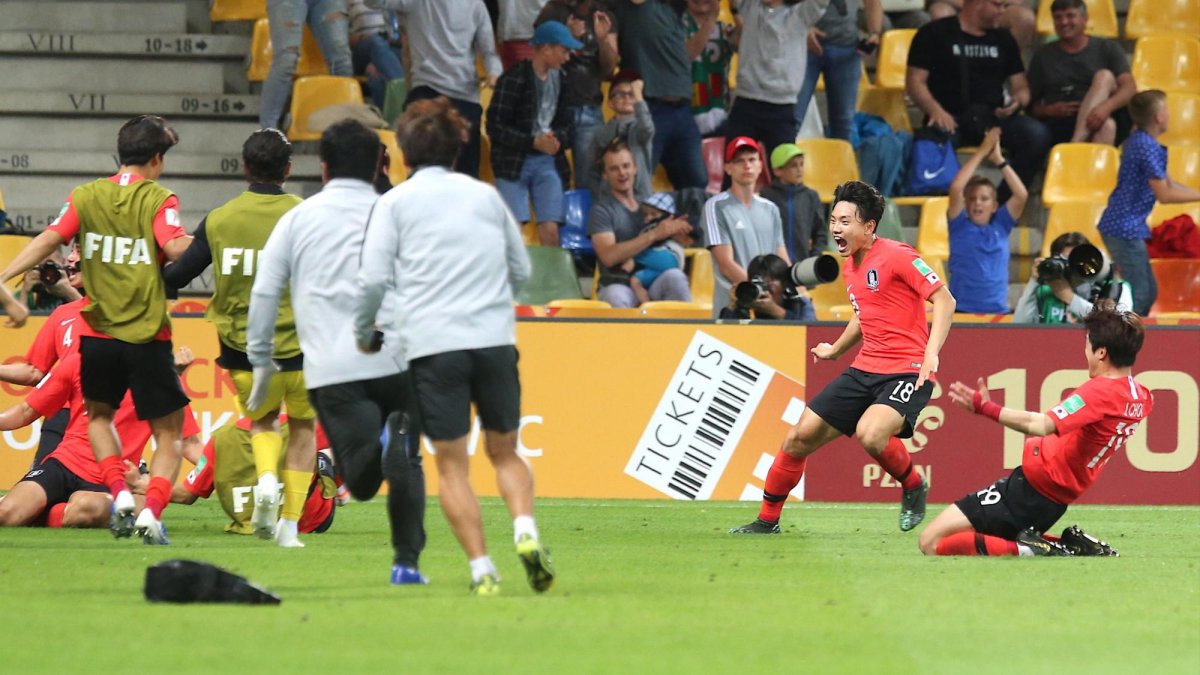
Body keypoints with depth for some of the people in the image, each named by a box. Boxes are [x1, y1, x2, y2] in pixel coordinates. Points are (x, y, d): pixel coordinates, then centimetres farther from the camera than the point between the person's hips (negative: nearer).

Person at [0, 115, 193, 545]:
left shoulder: (86, 196, 3)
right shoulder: (158, 199, -6)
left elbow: (48, 240, -7)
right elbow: (175, 248, -21)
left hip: (98, 333, 3)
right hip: (147, 336, -3)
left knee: (99, 415, 27)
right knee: (169, 432, 8)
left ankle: (121, 495, 8)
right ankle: (151, 511, -12)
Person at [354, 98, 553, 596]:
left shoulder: (396, 202, 3)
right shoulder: (485, 195, 13)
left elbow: (374, 278, -3)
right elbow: (521, 270, 17)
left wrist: (363, 332, 13)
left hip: (433, 344, -3)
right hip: (495, 339, 3)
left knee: (451, 463, 3)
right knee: (505, 451, 14)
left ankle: (481, 568, -7)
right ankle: (526, 531, -12)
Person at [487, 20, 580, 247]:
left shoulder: (559, 78, 9)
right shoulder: (513, 79, -7)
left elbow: (566, 124, 14)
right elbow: (495, 127, -9)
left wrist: (558, 139, -10)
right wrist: (534, 142, -17)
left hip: (548, 162, 4)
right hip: (513, 161, -4)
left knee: (550, 229, -6)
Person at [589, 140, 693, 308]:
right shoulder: (601, 210, 3)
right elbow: (608, 256, -13)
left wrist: (677, 229, -5)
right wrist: (654, 235, -17)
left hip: (655, 283, 4)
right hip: (620, 285, -4)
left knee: (674, 276, -30)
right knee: (615, 297, -39)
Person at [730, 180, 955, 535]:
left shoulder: (896, 256, -14)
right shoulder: (850, 265, 12)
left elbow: (944, 300, -17)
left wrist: (931, 352, -28)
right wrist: (835, 350, 39)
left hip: (907, 371, -8)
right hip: (865, 369, 8)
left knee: (870, 433, -34)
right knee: (801, 436, 3)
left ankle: (914, 488, -4)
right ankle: (767, 521, 19)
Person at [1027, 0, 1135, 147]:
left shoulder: (1107, 49, 12)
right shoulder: (1043, 56, 17)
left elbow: (1130, 88, -3)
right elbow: (1031, 105, 15)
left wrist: (1106, 106, -26)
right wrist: (1049, 111, -10)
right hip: (1059, 127, -1)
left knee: (1104, 76, -27)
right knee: (1106, 126, -33)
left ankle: (1077, 141, -44)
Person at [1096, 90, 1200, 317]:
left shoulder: (1139, 141, 13)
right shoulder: (1148, 148, -18)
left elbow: (1170, 184, 18)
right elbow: (1164, 195, -17)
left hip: (1124, 228, 10)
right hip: (1125, 230, -10)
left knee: (1148, 293, 15)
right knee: (1139, 297, -9)